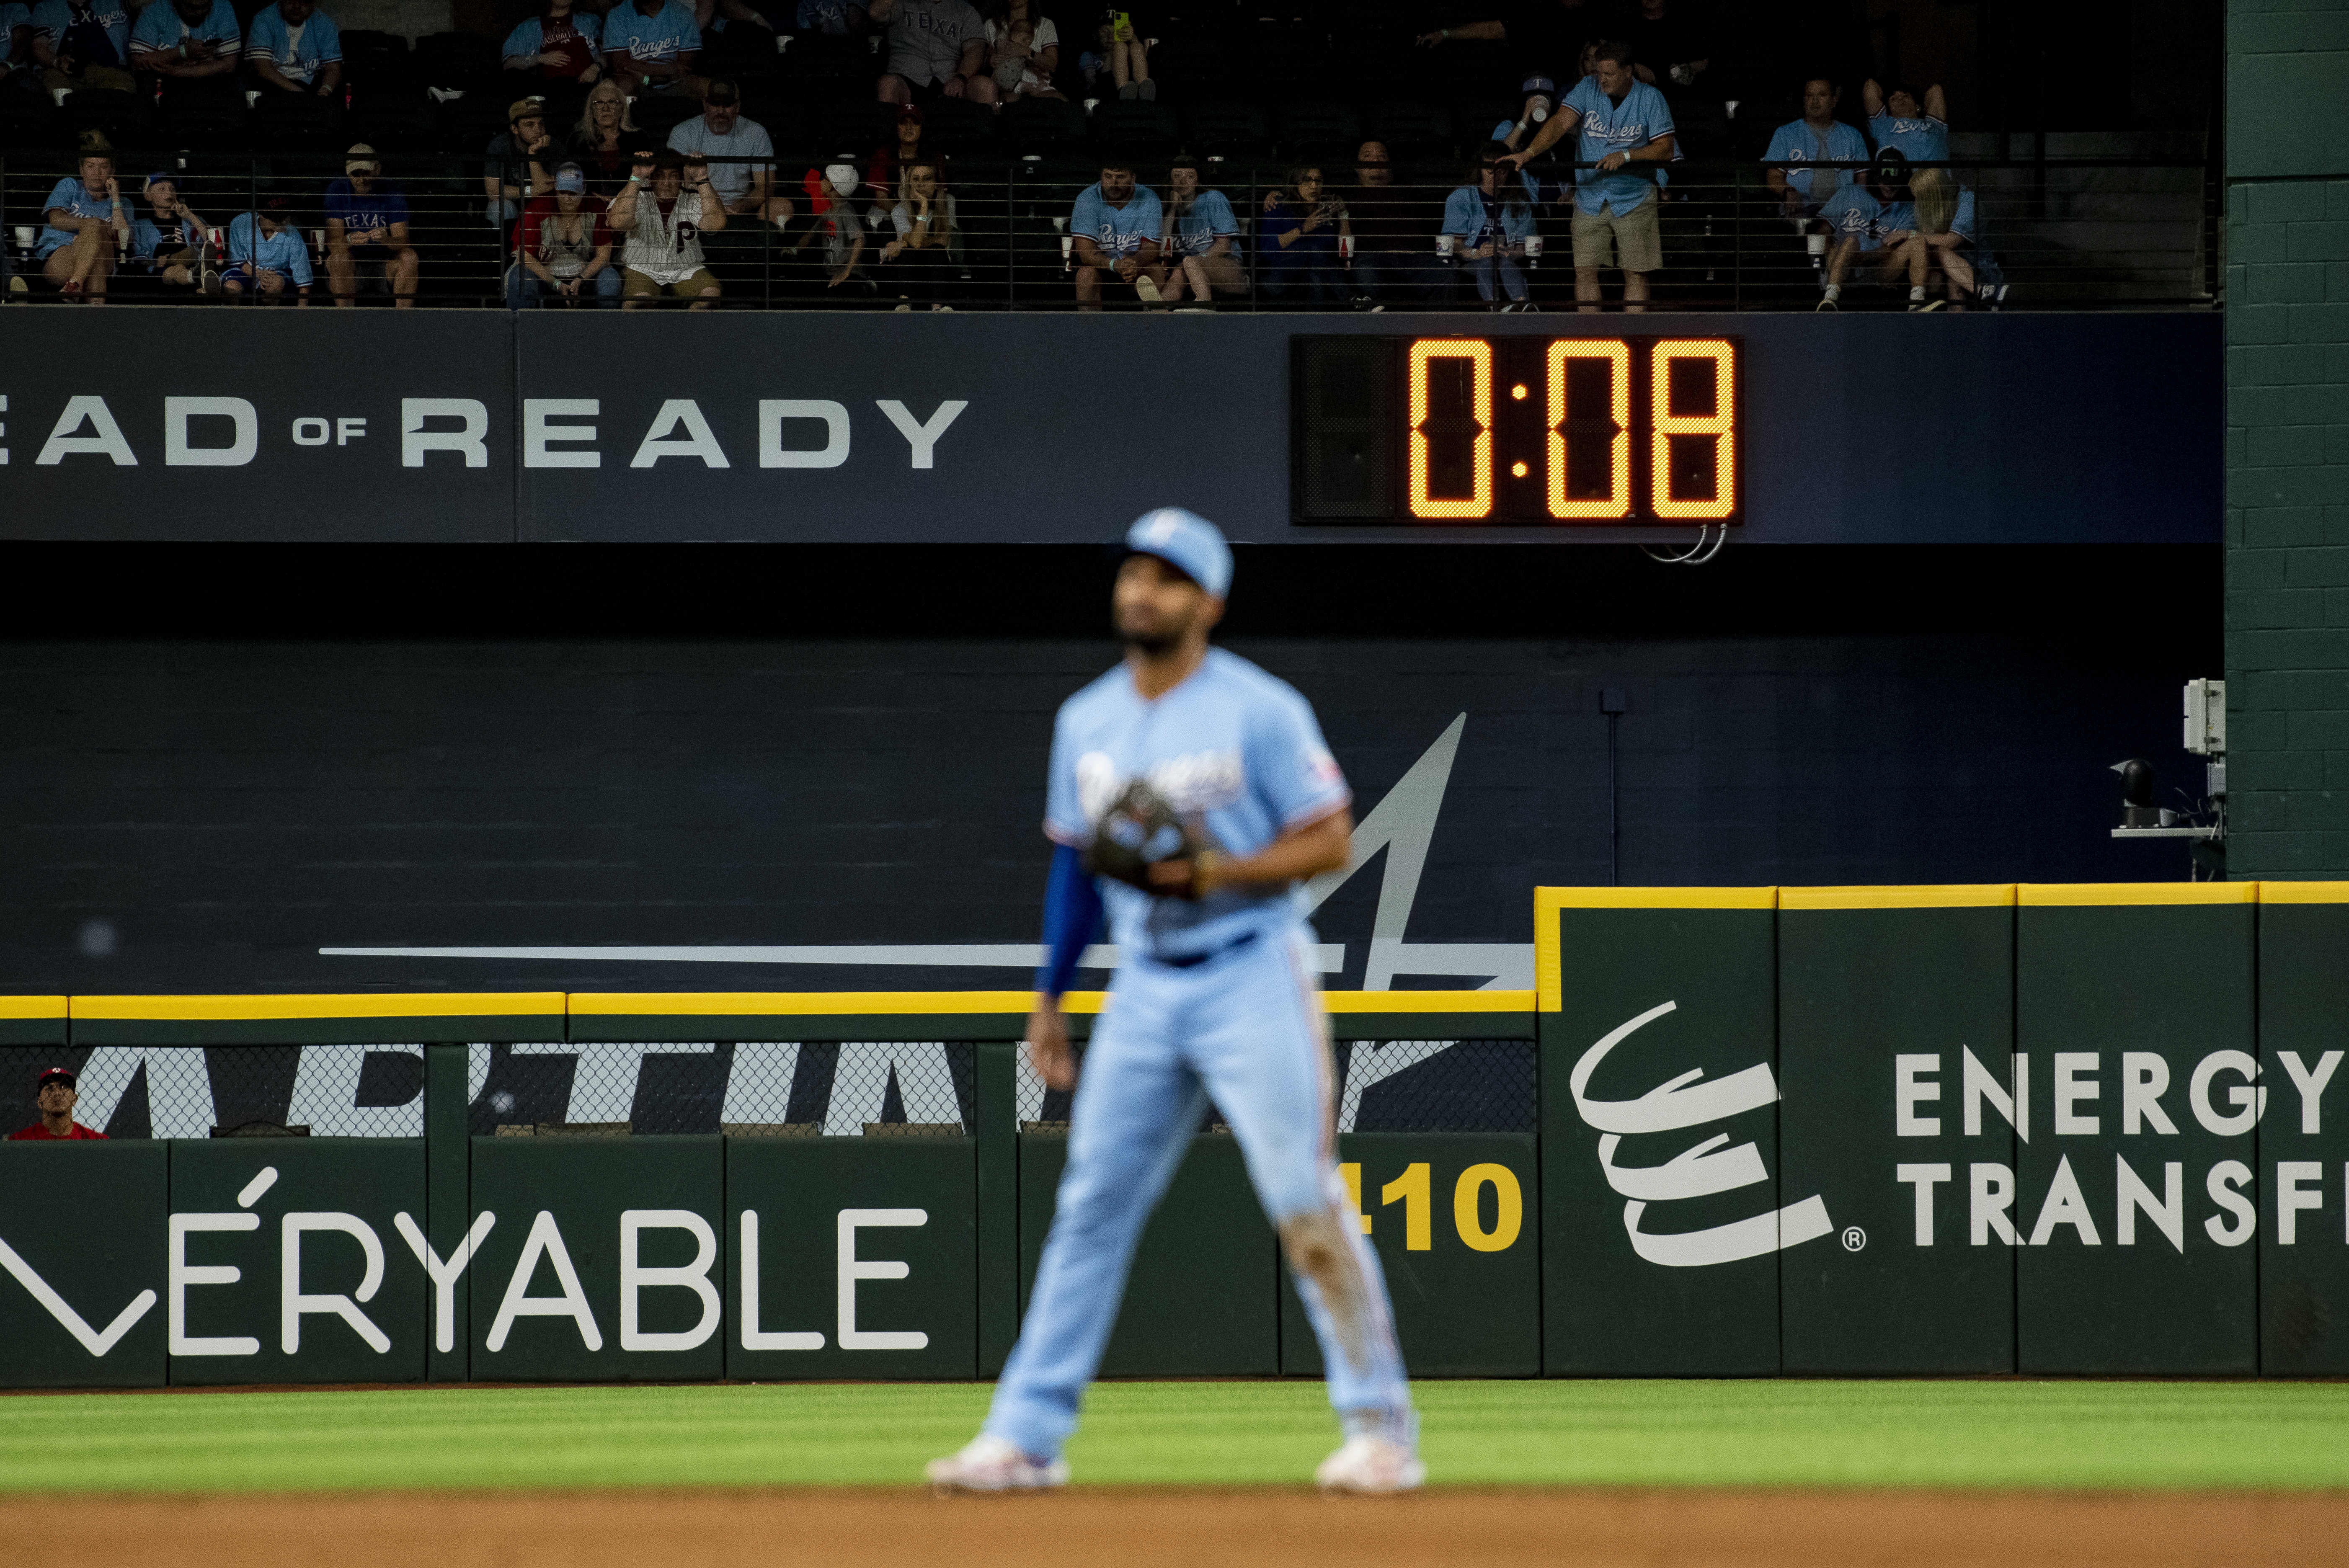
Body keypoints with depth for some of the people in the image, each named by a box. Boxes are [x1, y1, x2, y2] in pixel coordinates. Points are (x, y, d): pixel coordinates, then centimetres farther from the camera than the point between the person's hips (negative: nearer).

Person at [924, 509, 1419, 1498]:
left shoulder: (1260, 711, -9)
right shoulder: (1086, 722, 10)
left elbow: (1332, 843, -9)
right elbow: (1075, 862, 17)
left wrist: (1214, 871, -21)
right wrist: (1050, 997, 14)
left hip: (1253, 980, -5)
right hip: (1144, 989, 5)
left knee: (1306, 1204, -7)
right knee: (1090, 1205, 3)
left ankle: (1381, 1429, -1)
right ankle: (1026, 1436, 6)